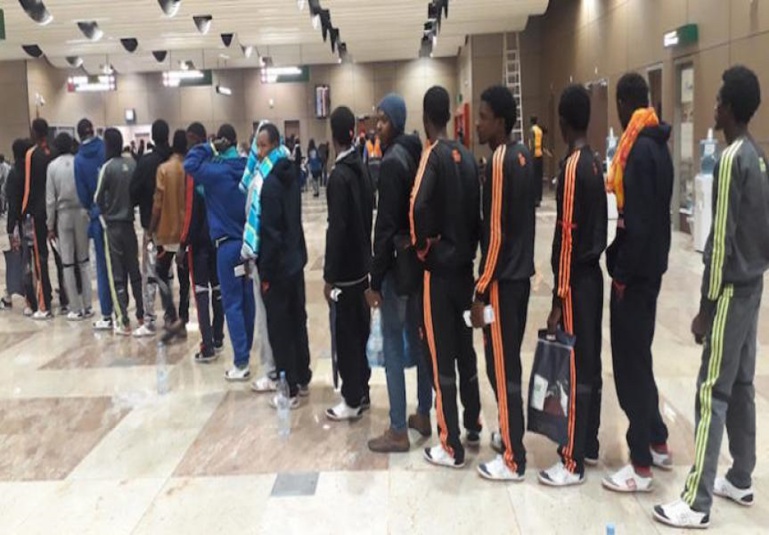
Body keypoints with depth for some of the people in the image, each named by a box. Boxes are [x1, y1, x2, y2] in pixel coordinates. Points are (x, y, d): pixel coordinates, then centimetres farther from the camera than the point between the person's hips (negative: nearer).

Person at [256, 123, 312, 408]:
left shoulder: (271, 183, -19)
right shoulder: (291, 174, 8)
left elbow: (270, 233, -21)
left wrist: (265, 273, -14)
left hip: (278, 266, -9)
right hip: (296, 259, 9)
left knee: (279, 329, 0)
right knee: (297, 322, 16)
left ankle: (290, 391, 6)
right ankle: (302, 379, 27)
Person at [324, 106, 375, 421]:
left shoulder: (339, 175, -18)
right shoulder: (362, 170, 7)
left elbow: (337, 228, -21)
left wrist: (328, 276, -17)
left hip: (345, 269, -8)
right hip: (362, 264, 8)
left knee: (346, 335, 0)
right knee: (360, 330, 15)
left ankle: (352, 401, 8)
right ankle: (361, 391, 26)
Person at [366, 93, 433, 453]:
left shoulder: (392, 161, -16)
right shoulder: (416, 154, 10)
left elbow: (385, 224, -19)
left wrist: (375, 279, -16)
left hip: (398, 261, -9)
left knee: (393, 343, -3)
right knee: (418, 336, 16)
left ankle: (398, 431, 4)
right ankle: (423, 415, 27)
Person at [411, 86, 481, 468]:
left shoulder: (432, 155, -13)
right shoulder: (466, 156, 6)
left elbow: (419, 208, -27)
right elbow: (476, 209, 6)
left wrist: (421, 246, -11)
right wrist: (469, 248, 11)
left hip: (438, 268, -7)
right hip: (464, 265, 7)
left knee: (441, 355, -1)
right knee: (465, 347, 18)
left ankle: (451, 447, 6)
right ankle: (473, 426, 31)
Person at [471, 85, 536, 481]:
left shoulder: (499, 163, -17)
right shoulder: (523, 156, 10)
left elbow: (495, 233, -20)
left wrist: (480, 292, -16)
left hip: (502, 279, -9)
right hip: (520, 273, 9)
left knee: (501, 367, -1)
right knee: (509, 361, 19)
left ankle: (513, 460, 8)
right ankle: (510, 433, 32)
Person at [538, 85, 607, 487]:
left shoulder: (572, 169, -18)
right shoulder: (595, 165, 10)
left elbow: (567, 237, -20)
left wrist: (558, 299, -16)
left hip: (576, 281, -9)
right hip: (593, 274, 9)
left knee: (573, 367, -2)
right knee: (590, 361, 15)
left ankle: (573, 462, 7)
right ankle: (589, 444, 27)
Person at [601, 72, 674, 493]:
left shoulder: (639, 149, -19)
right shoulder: (656, 144, 11)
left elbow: (638, 222, -23)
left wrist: (623, 273, -16)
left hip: (636, 272, -10)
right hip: (649, 266, 10)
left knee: (630, 363, -2)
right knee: (638, 357, 18)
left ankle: (641, 466, 7)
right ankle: (658, 443, 30)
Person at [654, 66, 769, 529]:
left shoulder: (731, 160, -18)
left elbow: (722, 240, -20)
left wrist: (706, 307, -16)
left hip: (731, 290, -9)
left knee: (712, 394, -5)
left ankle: (697, 503, 1)